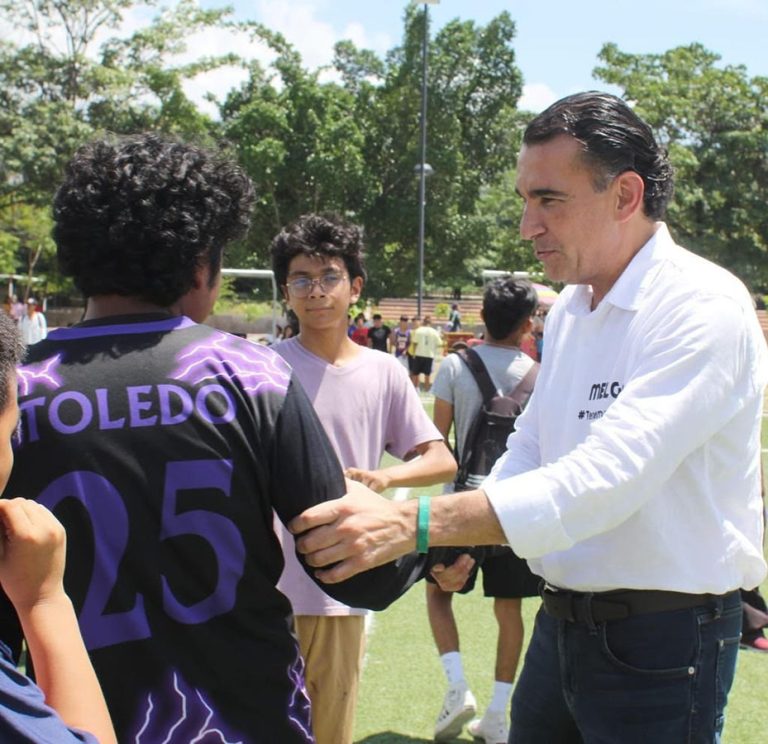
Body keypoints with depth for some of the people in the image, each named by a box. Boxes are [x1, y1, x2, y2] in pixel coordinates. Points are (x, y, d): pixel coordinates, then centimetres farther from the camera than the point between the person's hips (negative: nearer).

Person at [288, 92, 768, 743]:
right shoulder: (570, 308, 8)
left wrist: (415, 524, -36)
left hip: (661, 639, -7)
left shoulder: (704, 309, -19)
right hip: (562, 619, 7)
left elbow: (606, 477, -31)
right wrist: (459, 537, -3)